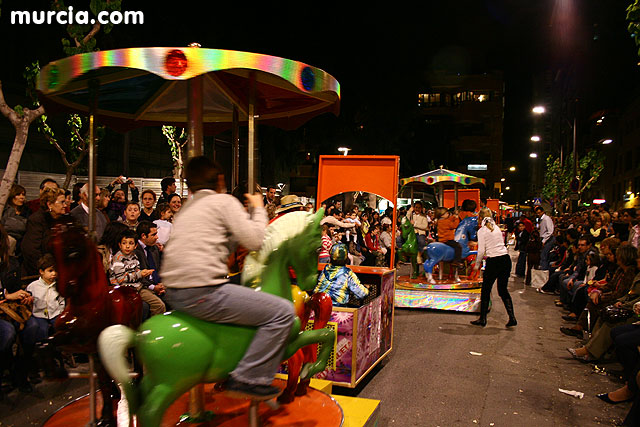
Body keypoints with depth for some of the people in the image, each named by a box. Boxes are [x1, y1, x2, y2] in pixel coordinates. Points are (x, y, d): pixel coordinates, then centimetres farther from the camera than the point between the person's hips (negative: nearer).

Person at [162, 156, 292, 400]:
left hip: (174, 293, 9)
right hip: (202, 294, -9)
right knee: (283, 311, -6)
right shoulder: (224, 201, 0)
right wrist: (258, 209, 10)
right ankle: (248, 378, -8)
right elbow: (254, 241, -6)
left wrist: (248, 214, 26)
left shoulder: (185, 210, 23)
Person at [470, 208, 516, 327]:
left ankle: (482, 319, 14)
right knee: (503, 289, 15)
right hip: (506, 259, 6)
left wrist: (477, 265, 2)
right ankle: (512, 318, 8)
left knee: (485, 290, 7)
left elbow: (481, 251, -9)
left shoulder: (482, 231, -5)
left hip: (494, 261, -6)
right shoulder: (496, 228, 13)